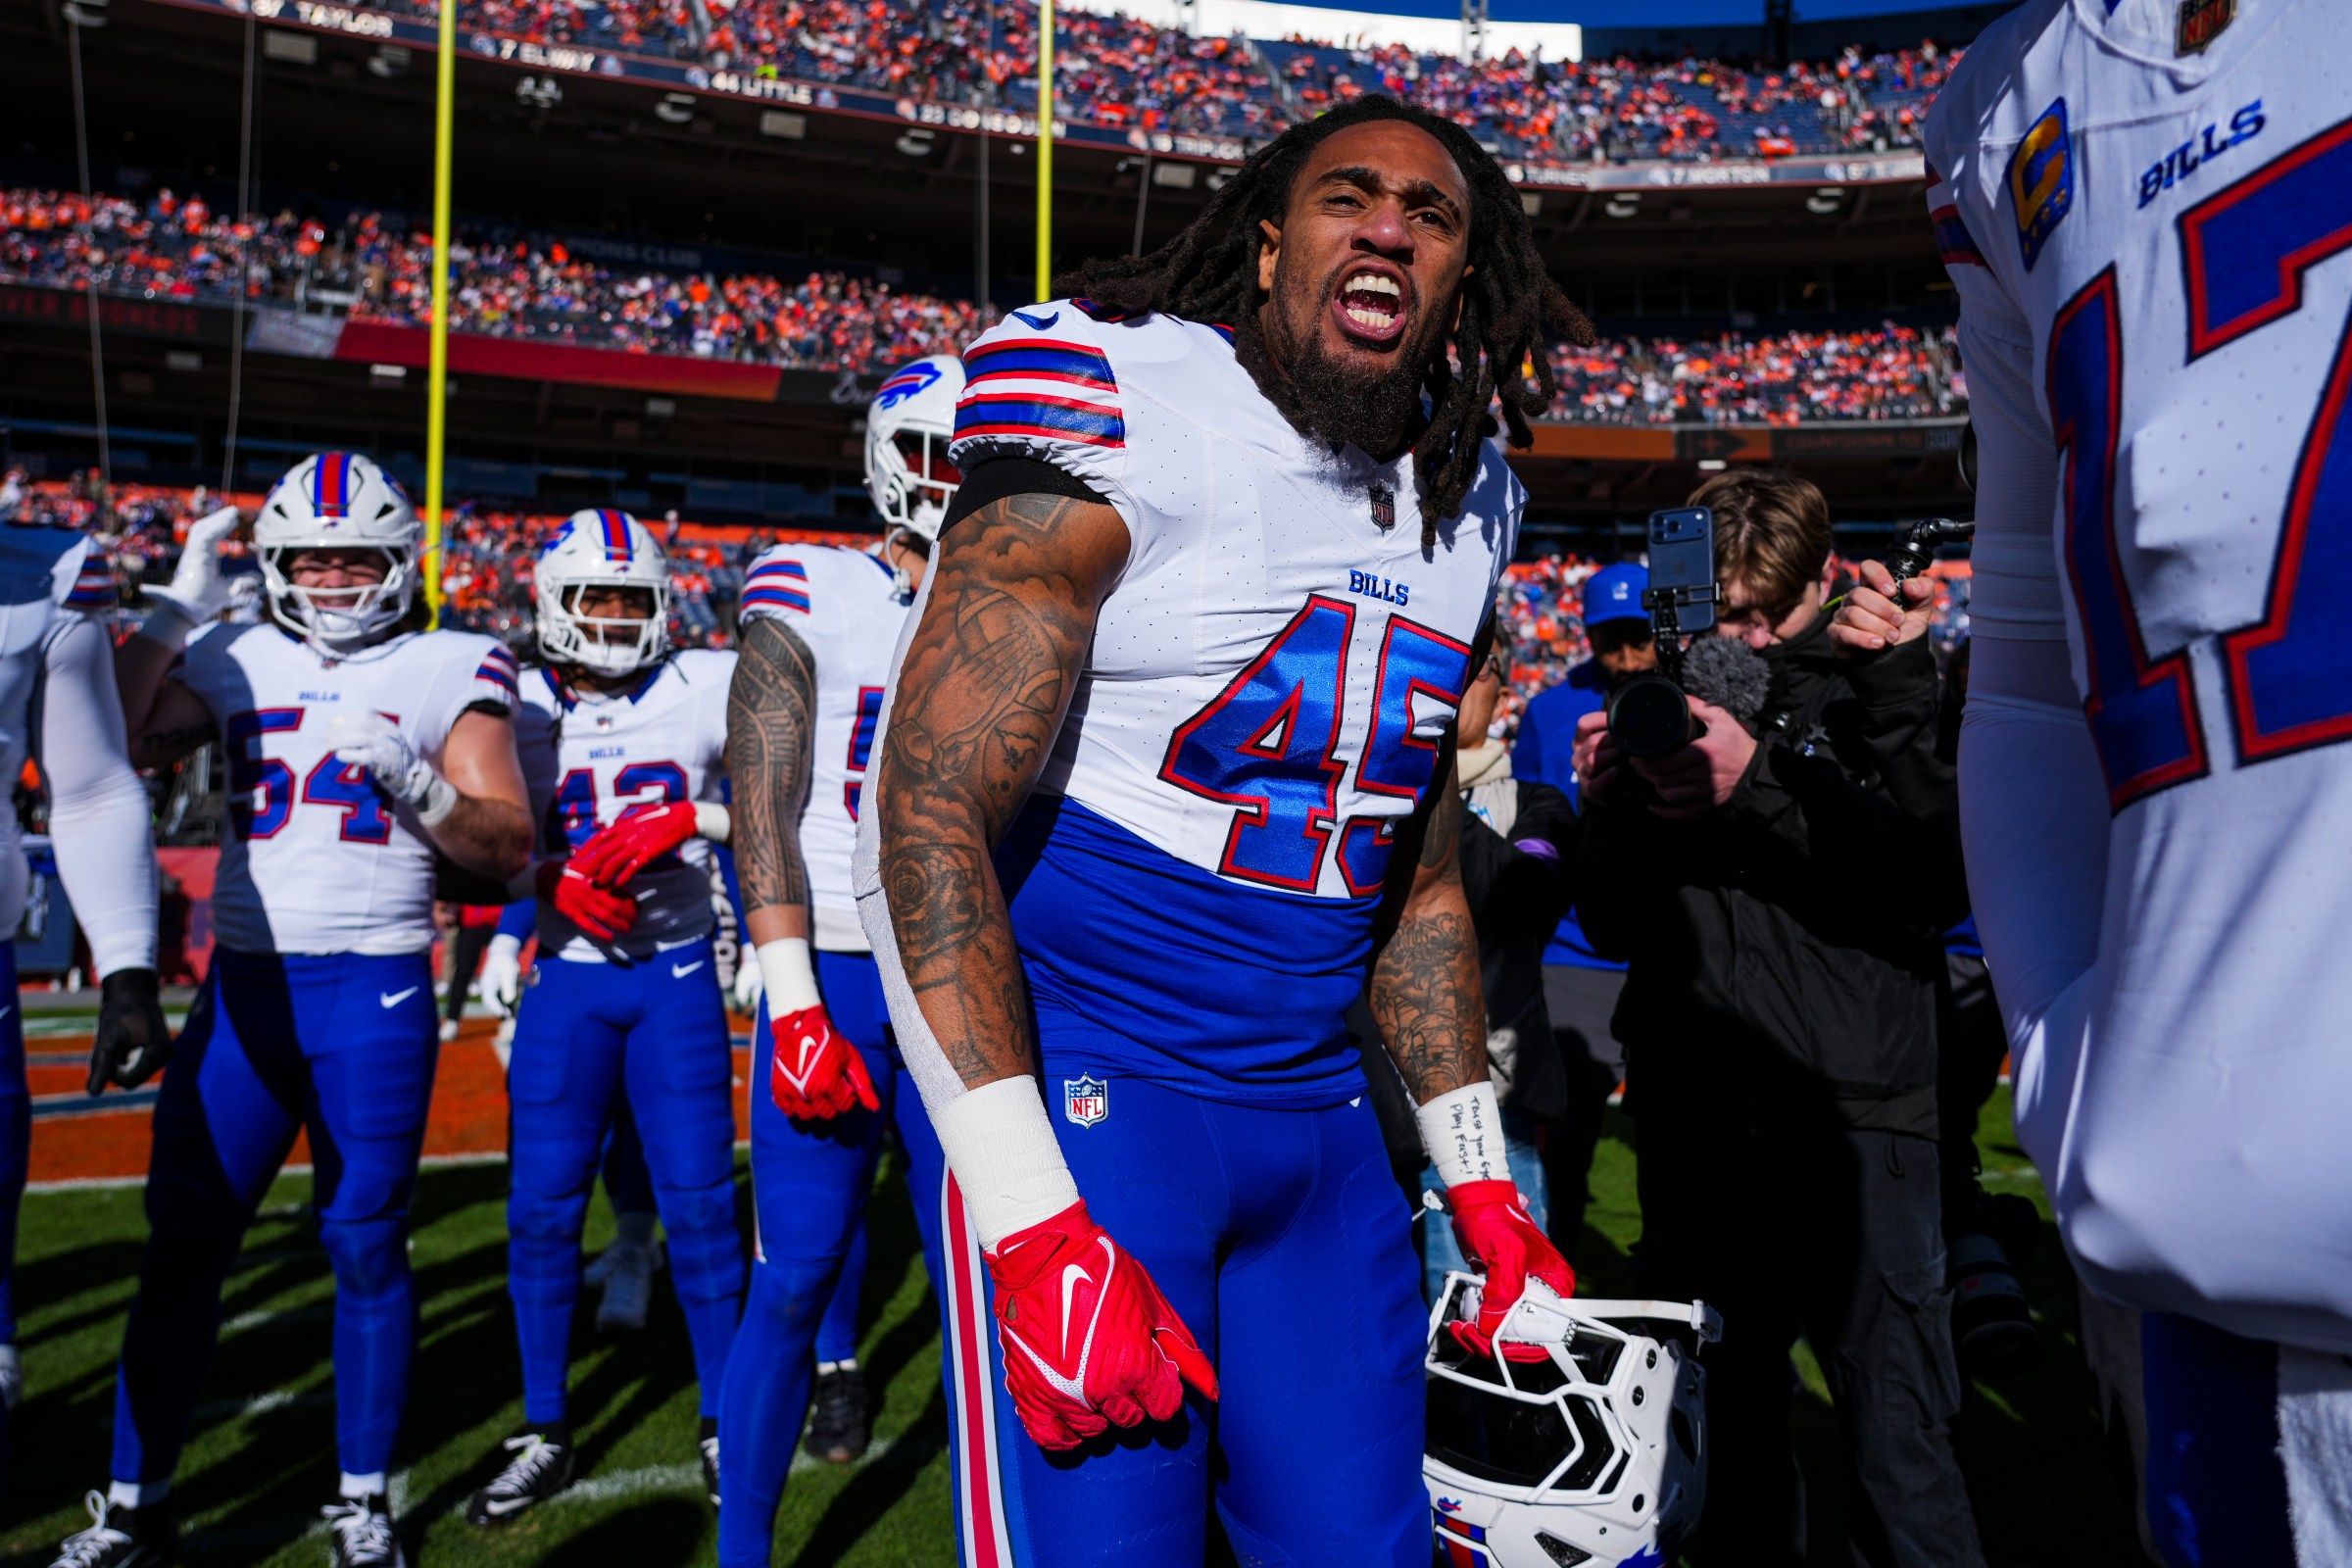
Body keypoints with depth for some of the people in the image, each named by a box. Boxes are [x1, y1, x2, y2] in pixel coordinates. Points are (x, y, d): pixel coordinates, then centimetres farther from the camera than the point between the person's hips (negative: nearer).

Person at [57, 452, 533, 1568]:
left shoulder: (450, 673, 1)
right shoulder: (237, 662, 10)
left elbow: (508, 848, -3)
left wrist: (411, 782, -19)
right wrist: (172, 615, 1)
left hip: (376, 994, -2)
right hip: (244, 983, 3)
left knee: (366, 1245, 6)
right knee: (183, 1240, 6)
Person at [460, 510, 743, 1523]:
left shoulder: (705, 689, -1)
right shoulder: (522, 705, 3)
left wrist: (684, 820, -20)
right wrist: (558, 879, -16)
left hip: (677, 976, -1)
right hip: (567, 980, 2)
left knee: (699, 1201, 1)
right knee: (542, 1207, 4)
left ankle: (723, 1422, 18)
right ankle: (546, 1432, 22)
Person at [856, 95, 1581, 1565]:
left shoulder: (1468, 506, 10)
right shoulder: (1115, 411, -11)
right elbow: (928, 819, -17)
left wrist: (1482, 1182, 16)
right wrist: (1035, 1226, -22)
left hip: (1319, 1117, 7)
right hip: (1090, 1092, -6)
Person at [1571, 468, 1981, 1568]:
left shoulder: (1886, 688, 4)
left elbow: (1938, 880, -12)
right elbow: (1616, 930, 10)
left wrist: (1761, 786, -19)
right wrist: (1606, 808, -7)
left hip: (1858, 1111, -3)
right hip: (1695, 1114, 3)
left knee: (1897, 1437, -4)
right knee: (1724, 1412, 12)